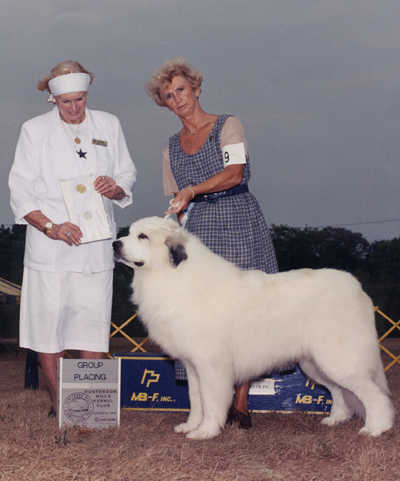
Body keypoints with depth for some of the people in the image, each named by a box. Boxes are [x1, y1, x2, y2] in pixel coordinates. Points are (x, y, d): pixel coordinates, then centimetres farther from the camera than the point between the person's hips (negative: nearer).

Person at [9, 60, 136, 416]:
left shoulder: (108, 125, 10)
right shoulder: (35, 130, 3)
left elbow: (128, 177, 15)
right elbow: (21, 191, -1)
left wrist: (115, 188, -10)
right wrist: (51, 227, -16)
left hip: (96, 244, 2)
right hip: (49, 245, -1)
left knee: (93, 323, -2)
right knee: (49, 320, -2)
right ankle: (58, 404, 10)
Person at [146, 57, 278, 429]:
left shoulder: (227, 126, 5)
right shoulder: (171, 147, 18)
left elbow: (235, 173, -11)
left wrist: (193, 190, -23)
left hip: (240, 224, -3)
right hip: (198, 231, 4)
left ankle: (241, 401, -4)